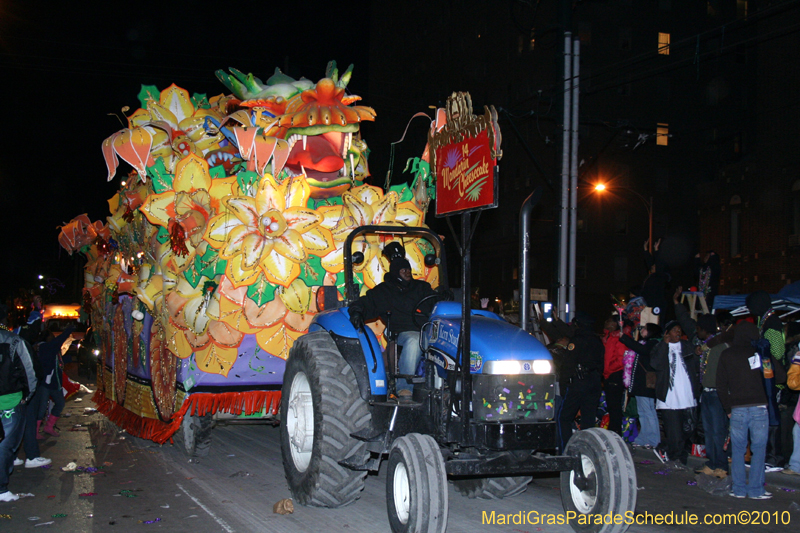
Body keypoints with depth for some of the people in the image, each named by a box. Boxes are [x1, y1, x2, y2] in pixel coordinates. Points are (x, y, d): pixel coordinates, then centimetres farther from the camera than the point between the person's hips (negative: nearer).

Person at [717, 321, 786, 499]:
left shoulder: (726, 355, 5)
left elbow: (721, 386, 5)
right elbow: (781, 375, -2)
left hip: (737, 409, 1)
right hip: (759, 407, -1)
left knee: (738, 449, 9)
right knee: (758, 449, 4)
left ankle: (739, 489, 9)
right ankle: (756, 489, 4)